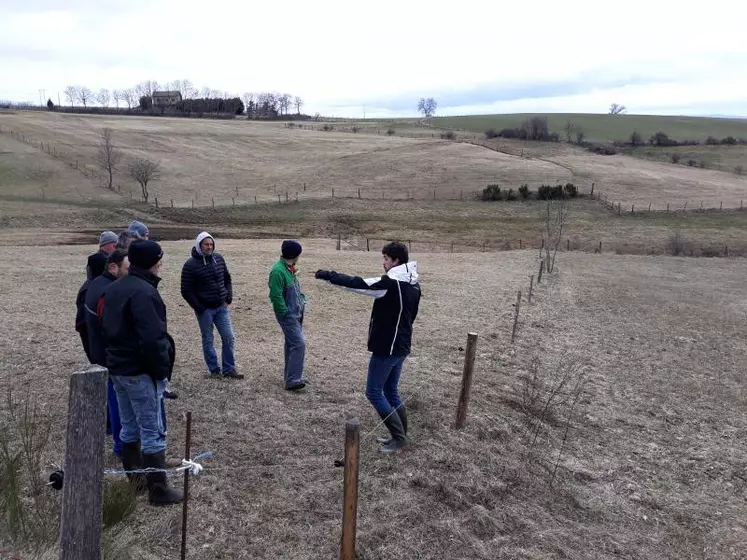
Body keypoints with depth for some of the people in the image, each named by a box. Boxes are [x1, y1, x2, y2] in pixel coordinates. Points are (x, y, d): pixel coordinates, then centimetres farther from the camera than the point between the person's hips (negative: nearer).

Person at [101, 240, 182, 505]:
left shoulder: (114, 288, 10)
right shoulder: (144, 292, -21)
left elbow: (107, 327, 17)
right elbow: (153, 338, -26)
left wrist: (116, 354, 19)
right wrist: (162, 369, -16)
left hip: (117, 368, 9)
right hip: (141, 372, -9)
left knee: (129, 428, 18)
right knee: (152, 432, -2)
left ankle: (134, 480, 28)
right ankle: (159, 490, 4)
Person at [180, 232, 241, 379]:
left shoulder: (219, 258, 3)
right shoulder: (191, 265, -12)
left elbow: (227, 279, 16)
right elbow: (186, 291, -11)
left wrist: (229, 297, 4)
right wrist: (200, 308, -13)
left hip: (221, 307, 4)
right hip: (205, 309, -4)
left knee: (228, 337, 3)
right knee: (208, 340, 7)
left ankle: (229, 370, 13)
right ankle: (214, 370, 19)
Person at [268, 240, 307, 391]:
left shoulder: (290, 269, 10)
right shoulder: (278, 271, -20)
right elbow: (276, 296, -22)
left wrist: (302, 301, 10)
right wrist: (286, 313, -18)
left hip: (296, 314, 10)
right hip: (287, 315, -10)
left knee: (292, 344, 16)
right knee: (299, 344, -13)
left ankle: (291, 375, 27)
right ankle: (292, 380, -10)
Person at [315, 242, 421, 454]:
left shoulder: (391, 283, -20)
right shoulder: (414, 285, 8)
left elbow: (357, 283, -19)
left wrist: (328, 275, -10)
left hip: (386, 348, -9)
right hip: (401, 347, 9)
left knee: (374, 392, 2)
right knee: (391, 392, 18)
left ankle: (399, 437, 3)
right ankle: (400, 436, 22)